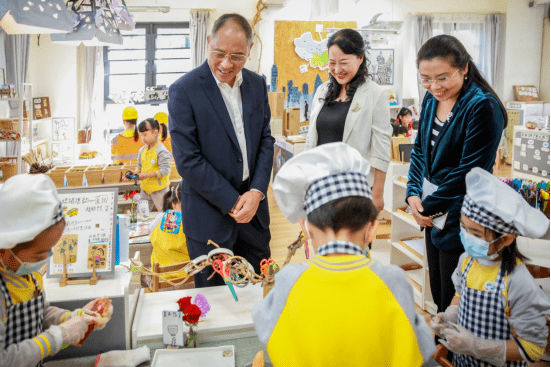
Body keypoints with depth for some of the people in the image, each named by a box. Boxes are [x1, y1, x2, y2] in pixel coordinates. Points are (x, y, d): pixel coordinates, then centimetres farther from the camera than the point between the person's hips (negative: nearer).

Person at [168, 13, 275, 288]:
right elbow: (187, 160, -15)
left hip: (252, 204, 5)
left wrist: (257, 192, -7)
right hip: (209, 212, -5)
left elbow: (265, 140, 7)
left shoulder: (257, 84, 4)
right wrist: (232, 202, -15)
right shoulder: (183, 91, -13)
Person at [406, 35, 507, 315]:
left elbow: (469, 172, -20)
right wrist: (413, 194, -2)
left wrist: (428, 206, -13)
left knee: (453, 301, 7)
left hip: (460, 218, -7)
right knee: (436, 291, 20)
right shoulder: (431, 99, 5)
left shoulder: (483, 107, -19)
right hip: (433, 213, 7)